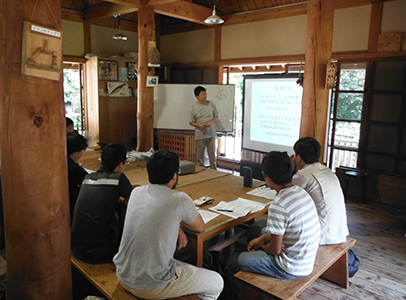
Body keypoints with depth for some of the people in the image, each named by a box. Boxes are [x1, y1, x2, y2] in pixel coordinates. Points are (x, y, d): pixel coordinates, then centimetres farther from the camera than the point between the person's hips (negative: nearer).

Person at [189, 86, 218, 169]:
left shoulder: (211, 104, 1)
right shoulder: (194, 107, -2)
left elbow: (216, 116, 9)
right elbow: (191, 122, 3)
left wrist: (211, 122, -11)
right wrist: (199, 125, -15)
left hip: (211, 133, 1)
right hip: (200, 135, -1)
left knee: (212, 154, 8)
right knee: (200, 155, 4)